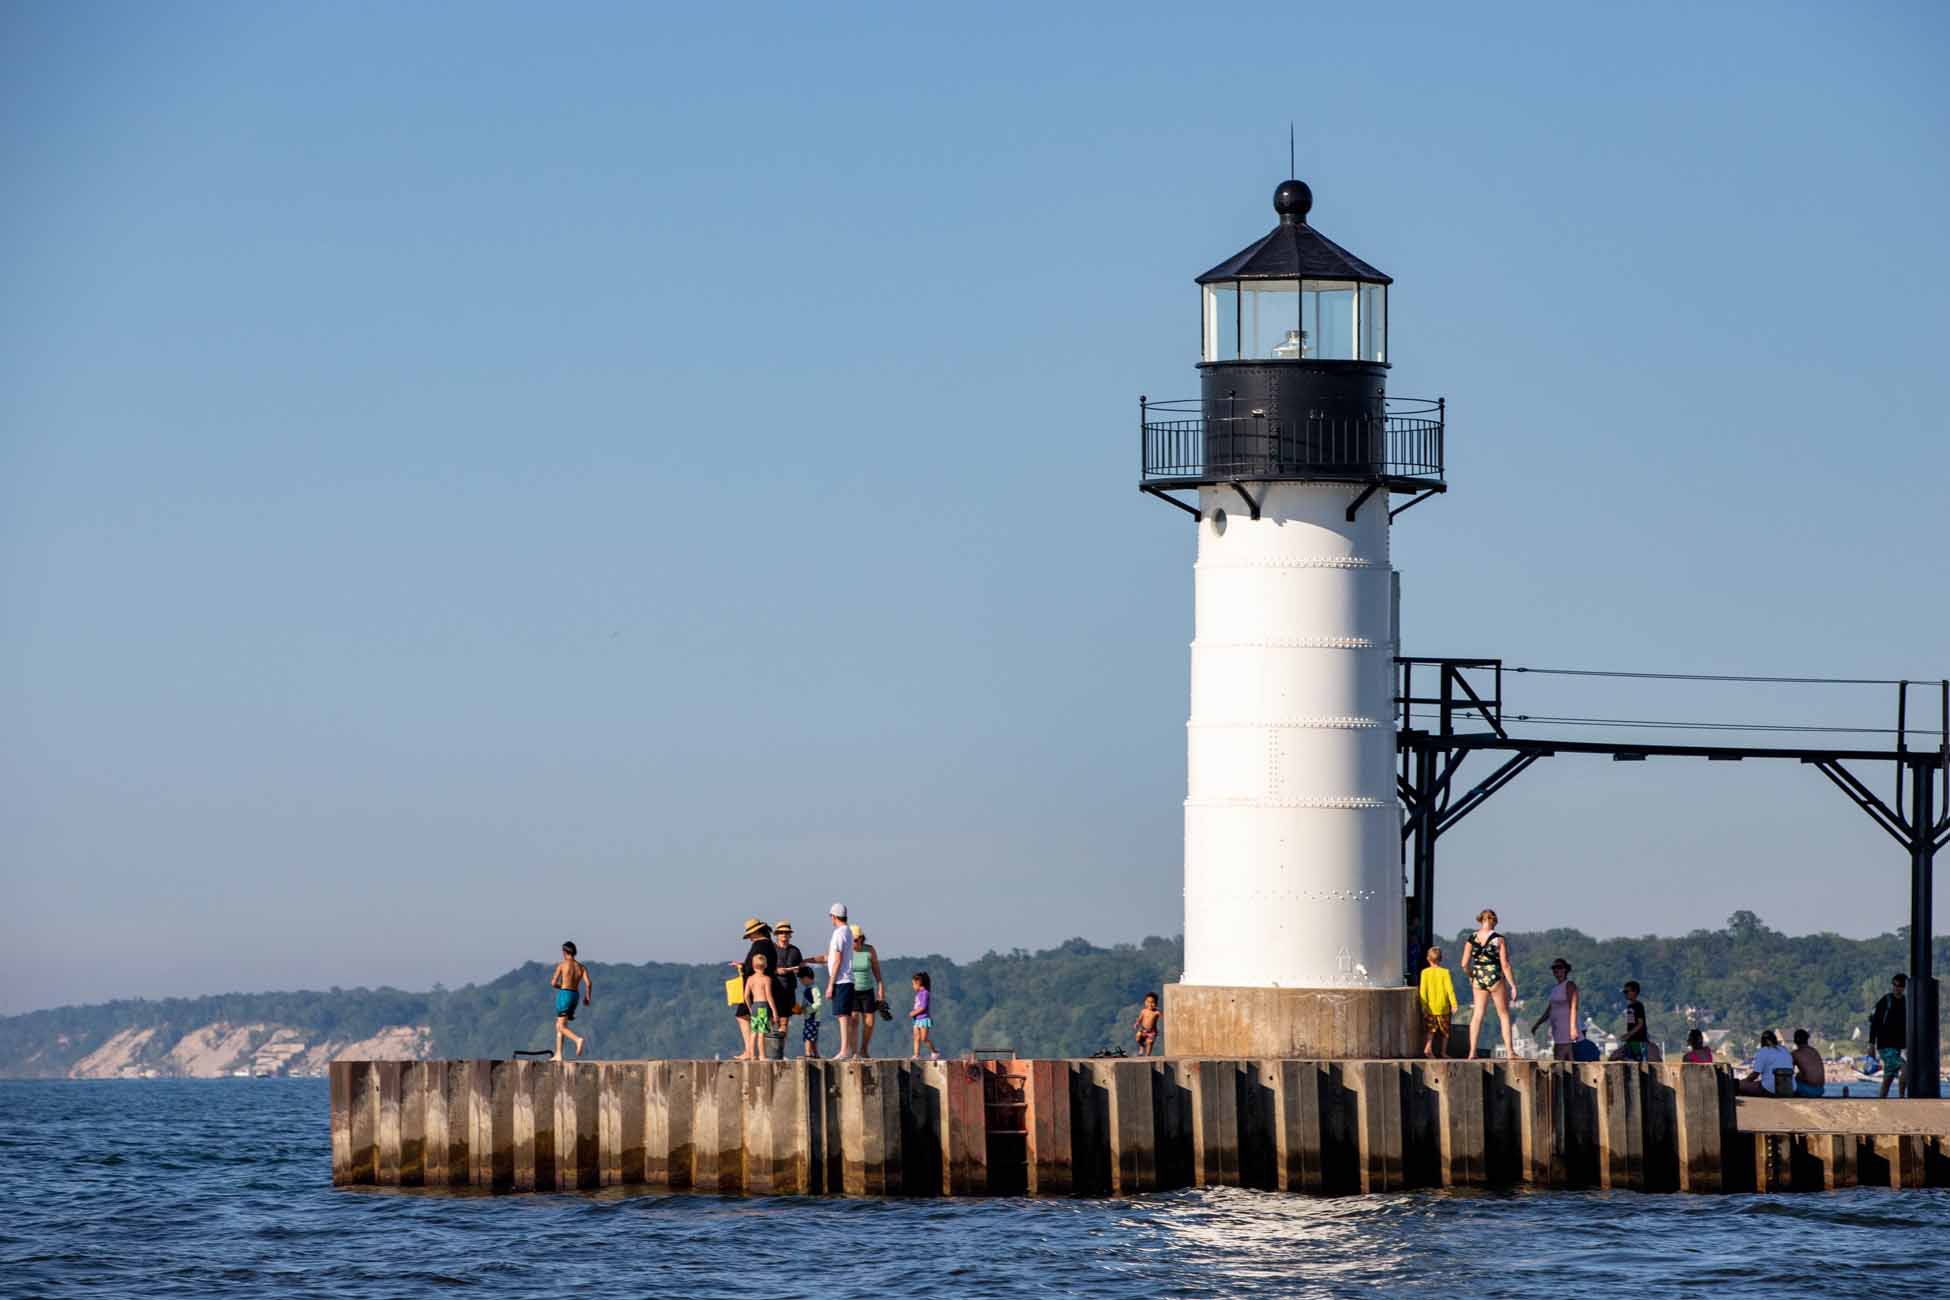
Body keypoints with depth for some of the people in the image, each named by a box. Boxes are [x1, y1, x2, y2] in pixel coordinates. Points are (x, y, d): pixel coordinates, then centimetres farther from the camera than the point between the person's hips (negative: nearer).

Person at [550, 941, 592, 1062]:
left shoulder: (562, 965, -4)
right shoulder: (581, 967, 9)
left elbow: (553, 983, -6)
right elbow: (588, 983, -3)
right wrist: (587, 997, 9)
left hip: (564, 994, -6)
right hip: (575, 995, 6)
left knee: (562, 1027, -9)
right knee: (558, 1025, 17)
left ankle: (578, 1039, -37)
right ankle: (558, 1055, 14)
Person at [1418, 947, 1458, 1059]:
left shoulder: (1425, 972, -3)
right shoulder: (1445, 972, -6)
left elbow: (1423, 990, -6)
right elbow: (1450, 989, -9)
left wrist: (1423, 1006, -3)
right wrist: (1453, 1005, -5)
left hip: (1430, 1007, 1)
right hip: (1443, 1006, -1)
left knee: (1430, 1029, 7)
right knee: (1445, 1030, 13)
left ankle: (1428, 1047, -15)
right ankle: (1444, 1052, 17)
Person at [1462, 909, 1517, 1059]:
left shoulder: (1471, 939, 0)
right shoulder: (1499, 939, -9)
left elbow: (1465, 964, 0)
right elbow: (1505, 965, -11)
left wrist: (1471, 976, 19)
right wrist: (1513, 985, -4)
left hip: (1478, 979, 3)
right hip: (1495, 978, -3)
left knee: (1477, 1015, 8)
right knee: (1504, 1015, 9)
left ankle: (1472, 1051, 2)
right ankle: (1509, 1051, 8)